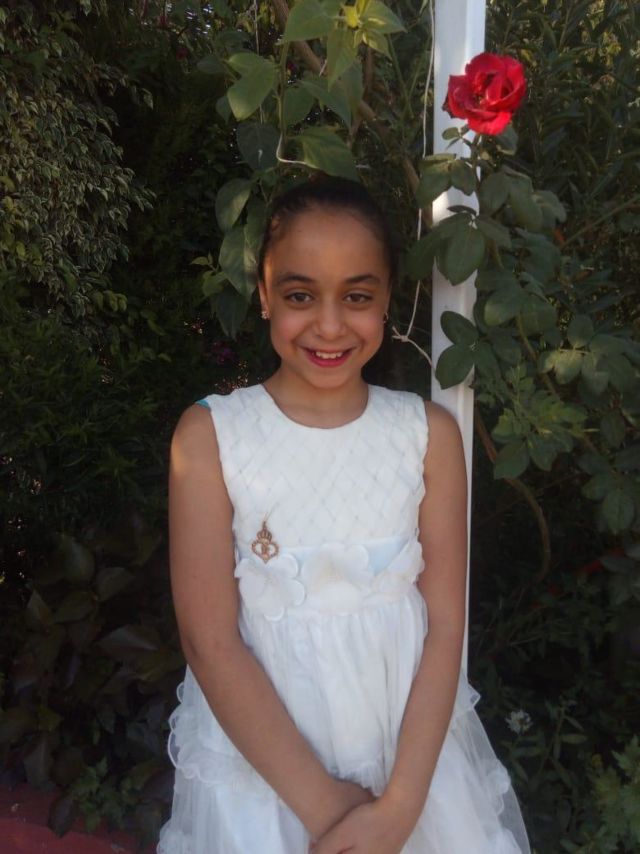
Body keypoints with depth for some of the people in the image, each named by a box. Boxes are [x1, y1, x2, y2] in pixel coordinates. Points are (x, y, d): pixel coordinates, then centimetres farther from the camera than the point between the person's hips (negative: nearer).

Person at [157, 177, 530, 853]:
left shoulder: (429, 432, -7)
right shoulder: (208, 435, -12)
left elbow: (445, 623, -7)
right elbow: (210, 641, -13)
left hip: (413, 748, 2)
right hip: (260, 759, -1)